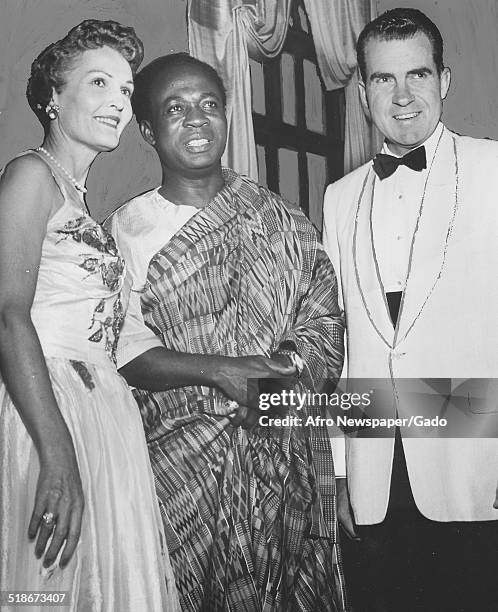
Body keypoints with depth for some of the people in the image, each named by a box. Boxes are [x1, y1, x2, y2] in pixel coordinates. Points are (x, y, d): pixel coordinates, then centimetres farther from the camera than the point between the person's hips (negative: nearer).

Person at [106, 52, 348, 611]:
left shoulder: (277, 216, 8)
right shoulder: (125, 230, 2)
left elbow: (324, 322, 2)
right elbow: (127, 353, -7)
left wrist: (287, 368, -17)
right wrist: (222, 370, -20)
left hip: (289, 454, 2)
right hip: (182, 457, -1)